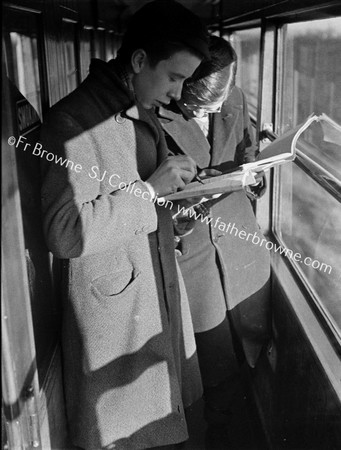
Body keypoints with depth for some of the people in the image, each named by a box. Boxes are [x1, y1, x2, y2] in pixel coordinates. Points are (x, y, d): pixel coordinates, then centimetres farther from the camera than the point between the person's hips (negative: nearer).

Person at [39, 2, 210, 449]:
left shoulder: (144, 112, 7)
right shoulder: (72, 121, -21)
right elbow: (64, 234, -26)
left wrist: (178, 184, 2)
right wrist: (150, 189, -25)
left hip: (160, 285, 8)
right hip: (112, 299, -7)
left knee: (164, 406, 22)